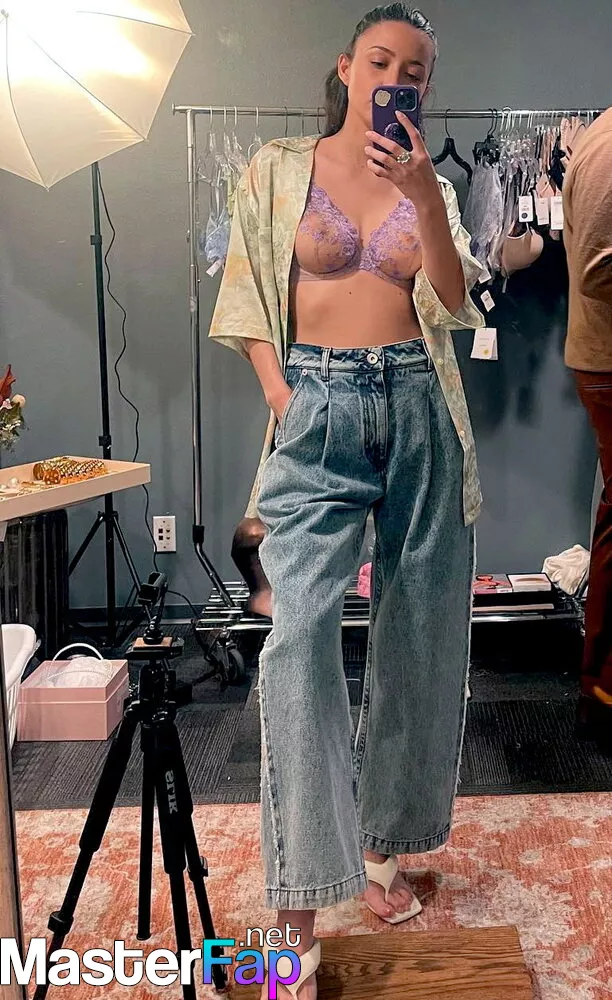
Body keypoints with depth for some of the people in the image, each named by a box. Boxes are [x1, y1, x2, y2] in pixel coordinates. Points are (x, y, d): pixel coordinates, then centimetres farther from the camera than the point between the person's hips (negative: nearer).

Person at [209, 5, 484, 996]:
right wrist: (281, 395, -8)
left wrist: (424, 196, -11)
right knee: (302, 627, -18)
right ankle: (300, 908, -9)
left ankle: (381, 840, 24)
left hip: (419, 406, 3)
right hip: (318, 409, -3)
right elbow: (249, 301, 6)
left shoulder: (432, 184, 15)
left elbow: (455, 303, 1)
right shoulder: (279, 169, 10)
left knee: (420, 633, 5)